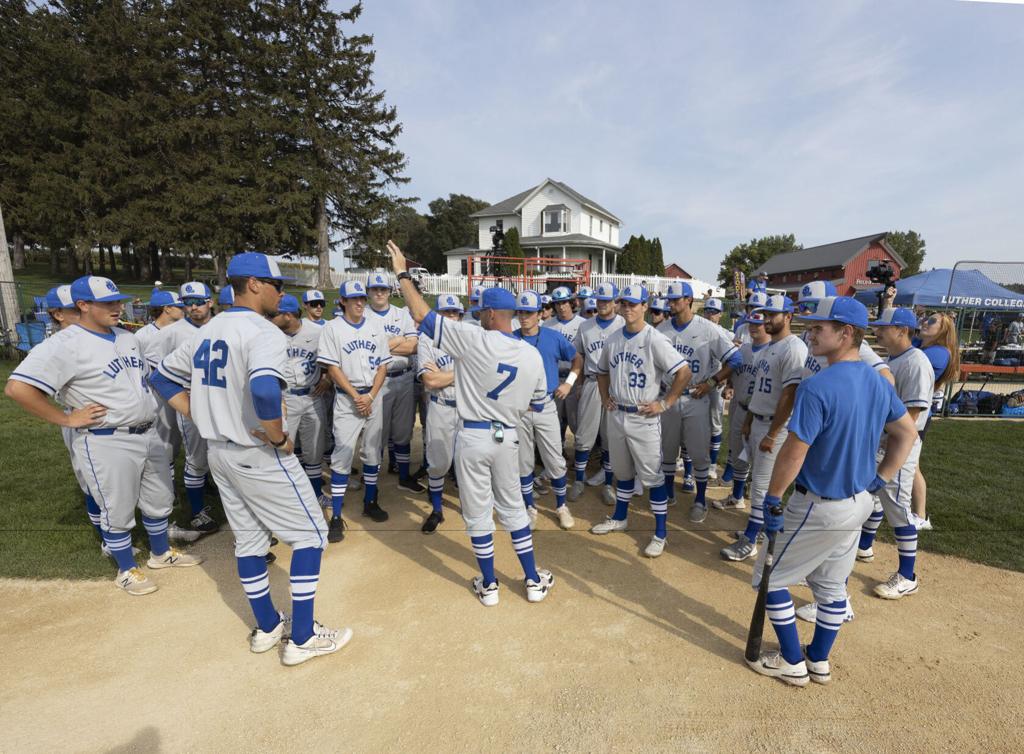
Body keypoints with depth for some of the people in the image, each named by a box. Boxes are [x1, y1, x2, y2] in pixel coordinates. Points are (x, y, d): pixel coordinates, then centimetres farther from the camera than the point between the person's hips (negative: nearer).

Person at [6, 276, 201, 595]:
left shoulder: (127, 337, 9)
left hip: (149, 434, 7)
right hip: (107, 442, -7)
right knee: (118, 512, 9)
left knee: (159, 500, 19)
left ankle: (162, 553, 39)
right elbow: (17, 387, -22)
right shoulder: (64, 344, -16)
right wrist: (67, 419, -18)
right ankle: (127, 570, 28)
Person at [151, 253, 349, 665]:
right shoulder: (264, 332, -20)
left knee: (248, 539, 19)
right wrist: (279, 437, -22)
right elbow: (264, 391, -38)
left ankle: (267, 627, 35)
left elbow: (164, 377, 17)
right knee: (309, 534, 6)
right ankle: (302, 638, 14)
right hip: (259, 456, -9)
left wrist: (204, 419, 12)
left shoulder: (206, 331, 8)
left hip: (218, 452, 9)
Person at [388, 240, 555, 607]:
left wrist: (402, 274, 0)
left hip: (472, 437, -4)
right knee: (513, 508, 19)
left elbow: (423, 315, -12)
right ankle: (534, 581, 28)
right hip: (507, 437, 4)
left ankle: (488, 585, 27)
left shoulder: (473, 339, -17)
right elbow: (537, 401, 8)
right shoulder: (532, 354, -3)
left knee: (478, 514, 12)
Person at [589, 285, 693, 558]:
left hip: (644, 418, -6)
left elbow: (684, 372, -19)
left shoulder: (655, 339, -15)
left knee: (652, 476, 2)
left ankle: (660, 534, 16)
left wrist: (665, 404, -16)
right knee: (622, 472, 21)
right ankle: (619, 518, 38)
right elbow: (602, 371, 21)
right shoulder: (613, 339, 5)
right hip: (616, 415, 6)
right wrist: (604, 398, 10)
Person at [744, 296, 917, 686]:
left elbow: (794, 452, -25)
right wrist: (878, 479, 15)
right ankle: (819, 661, 38)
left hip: (818, 508, -8)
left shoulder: (817, 387, -26)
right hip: (858, 502, 8)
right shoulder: (879, 383, 2)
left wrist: (772, 499, -14)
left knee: (770, 578, 10)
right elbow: (907, 434, 13)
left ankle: (793, 663, 23)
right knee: (832, 585, 22)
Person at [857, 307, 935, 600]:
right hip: (876, 442, 10)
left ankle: (907, 577, 9)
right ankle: (864, 547, 41)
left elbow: (911, 414, -23)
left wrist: (889, 454, -22)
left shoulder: (916, 363, -18)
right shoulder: (890, 360, 11)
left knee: (897, 508, -3)